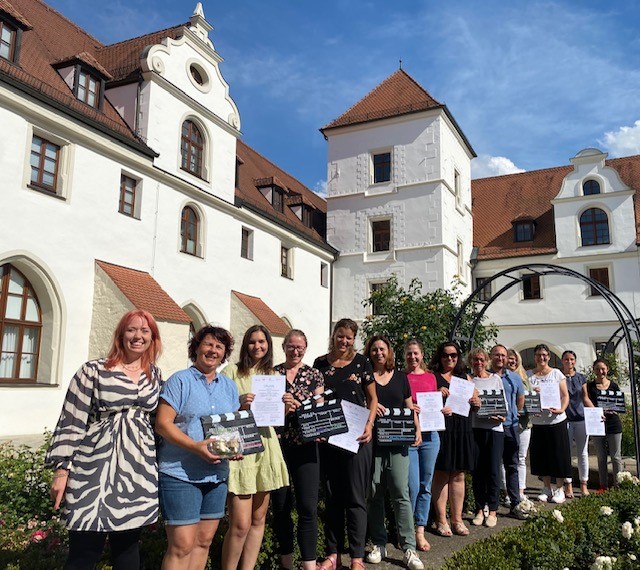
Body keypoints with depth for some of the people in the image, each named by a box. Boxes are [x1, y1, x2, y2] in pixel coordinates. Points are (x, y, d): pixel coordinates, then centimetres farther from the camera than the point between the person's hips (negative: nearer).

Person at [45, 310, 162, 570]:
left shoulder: (154, 374, 10)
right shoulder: (93, 371, -5)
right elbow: (71, 423, -5)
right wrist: (62, 470, -8)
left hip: (139, 470, 4)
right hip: (95, 469, -4)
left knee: (128, 544, 13)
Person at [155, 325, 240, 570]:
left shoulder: (229, 386, 13)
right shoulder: (180, 380, -4)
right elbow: (162, 424, -11)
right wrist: (195, 446, -22)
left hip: (217, 474, 6)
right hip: (180, 473, -5)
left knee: (204, 541, 12)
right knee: (182, 545, -5)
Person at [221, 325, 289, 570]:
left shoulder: (272, 375, 15)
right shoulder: (232, 371, -2)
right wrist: (238, 404, -20)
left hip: (266, 447, 6)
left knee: (258, 519, 12)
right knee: (240, 524, -7)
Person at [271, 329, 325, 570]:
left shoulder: (315, 375, 8)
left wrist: (296, 405, -15)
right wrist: (281, 408, -15)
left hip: (305, 446, 0)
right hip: (276, 445, 1)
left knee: (308, 507, -4)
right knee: (280, 505, 9)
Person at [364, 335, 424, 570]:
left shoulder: (400, 377, 11)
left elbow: (410, 408, 13)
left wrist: (417, 430, -1)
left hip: (398, 442, 1)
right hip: (372, 442, 0)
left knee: (401, 493, -4)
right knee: (374, 493, 6)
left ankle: (409, 547, 1)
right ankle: (379, 544, 18)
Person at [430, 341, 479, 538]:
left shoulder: (464, 377, 18)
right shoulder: (432, 377, 2)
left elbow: (473, 399, 22)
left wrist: (476, 402, -1)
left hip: (462, 431, 5)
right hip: (441, 430, -5)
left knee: (458, 476, 9)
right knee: (441, 475, -1)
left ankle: (457, 519, 18)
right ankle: (441, 521, 9)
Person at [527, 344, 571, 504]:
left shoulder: (557, 373, 3)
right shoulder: (529, 375, 6)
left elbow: (565, 395, 1)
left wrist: (562, 409, -16)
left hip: (556, 420, -2)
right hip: (537, 421, 2)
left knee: (559, 454, 3)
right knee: (541, 455, 7)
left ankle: (560, 489, 17)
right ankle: (547, 488, 22)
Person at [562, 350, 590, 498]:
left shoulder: (581, 378, 11)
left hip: (581, 418, 3)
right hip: (565, 419, -3)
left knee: (583, 453, 6)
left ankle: (583, 484, 15)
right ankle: (568, 485, 9)